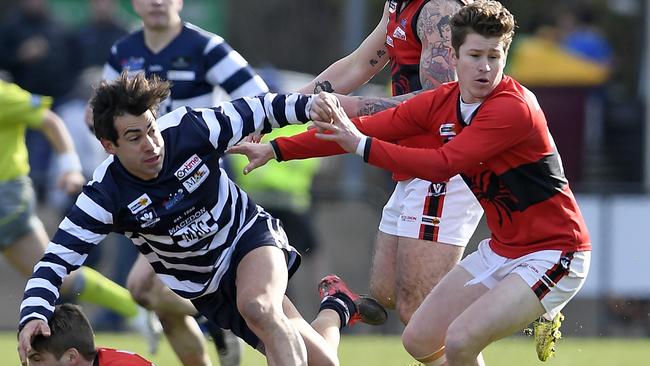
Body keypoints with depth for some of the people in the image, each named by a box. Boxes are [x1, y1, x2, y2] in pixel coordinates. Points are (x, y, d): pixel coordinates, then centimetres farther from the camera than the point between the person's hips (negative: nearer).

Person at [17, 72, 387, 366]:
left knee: (257, 307, -39)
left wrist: (312, 104, -24)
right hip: (208, 287, 1)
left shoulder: (187, 130, -23)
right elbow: (56, 261, -22)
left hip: (250, 235, -1)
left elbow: (256, 112, -11)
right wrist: (33, 315, -38)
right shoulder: (106, 196, -23)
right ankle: (337, 307, 29)